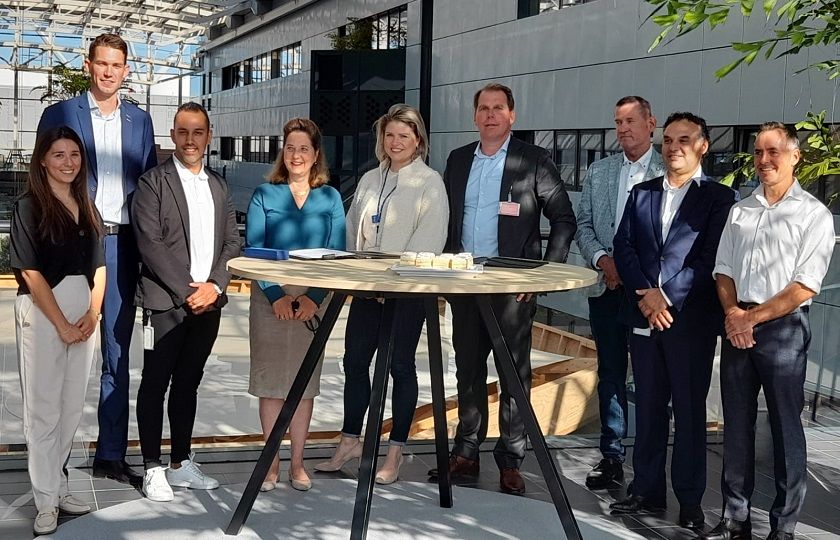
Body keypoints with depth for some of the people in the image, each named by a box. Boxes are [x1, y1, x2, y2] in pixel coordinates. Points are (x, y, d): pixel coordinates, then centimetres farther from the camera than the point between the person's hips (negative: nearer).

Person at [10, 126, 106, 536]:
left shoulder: (86, 208, 12)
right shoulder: (28, 207, -4)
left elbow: (98, 267, 10)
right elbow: (31, 274, -9)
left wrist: (92, 314, -4)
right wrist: (61, 325, -11)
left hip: (83, 313, 5)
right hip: (41, 312, -5)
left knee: (72, 406, 10)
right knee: (44, 407, 1)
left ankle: (58, 486, 22)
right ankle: (46, 501, 8)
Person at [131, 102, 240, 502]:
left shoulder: (217, 186, 15)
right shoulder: (153, 182, -2)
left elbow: (232, 242, 11)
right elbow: (150, 244, -10)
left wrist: (214, 285, -5)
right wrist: (186, 291, -14)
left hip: (208, 301, 5)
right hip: (165, 301, -5)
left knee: (188, 382, 12)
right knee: (155, 384, 1)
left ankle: (181, 464, 21)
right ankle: (152, 469, 9)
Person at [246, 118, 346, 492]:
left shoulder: (330, 198, 6)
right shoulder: (264, 195, 4)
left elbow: (337, 252, 1)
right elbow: (253, 249, -3)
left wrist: (313, 298, -11)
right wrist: (277, 295, -13)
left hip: (314, 300, 1)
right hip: (270, 298, -1)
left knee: (305, 379, 6)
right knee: (270, 379, 2)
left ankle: (297, 463, 16)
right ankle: (272, 462, 14)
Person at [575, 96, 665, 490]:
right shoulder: (598, 172, 11)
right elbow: (583, 225, 11)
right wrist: (602, 259, -6)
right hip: (606, 287, 4)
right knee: (610, 374, 10)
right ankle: (611, 456, 18)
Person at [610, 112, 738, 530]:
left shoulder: (719, 197, 0)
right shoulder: (641, 194, 13)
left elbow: (711, 259, -9)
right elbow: (624, 248, 5)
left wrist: (666, 297, -14)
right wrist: (644, 293, -10)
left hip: (691, 319, -4)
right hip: (643, 317, 4)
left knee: (690, 410, 4)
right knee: (648, 407, 10)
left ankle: (690, 500, 15)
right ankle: (647, 490, 21)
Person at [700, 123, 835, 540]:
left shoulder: (814, 215, -3)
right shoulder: (740, 211, 13)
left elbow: (804, 287, -10)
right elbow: (723, 270, 12)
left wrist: (752, 317, -12)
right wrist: (732, 314, -5)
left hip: (783, 328, -5)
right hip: (737, 327, 5)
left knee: (785, 429, 2)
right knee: (736, 426, 9)